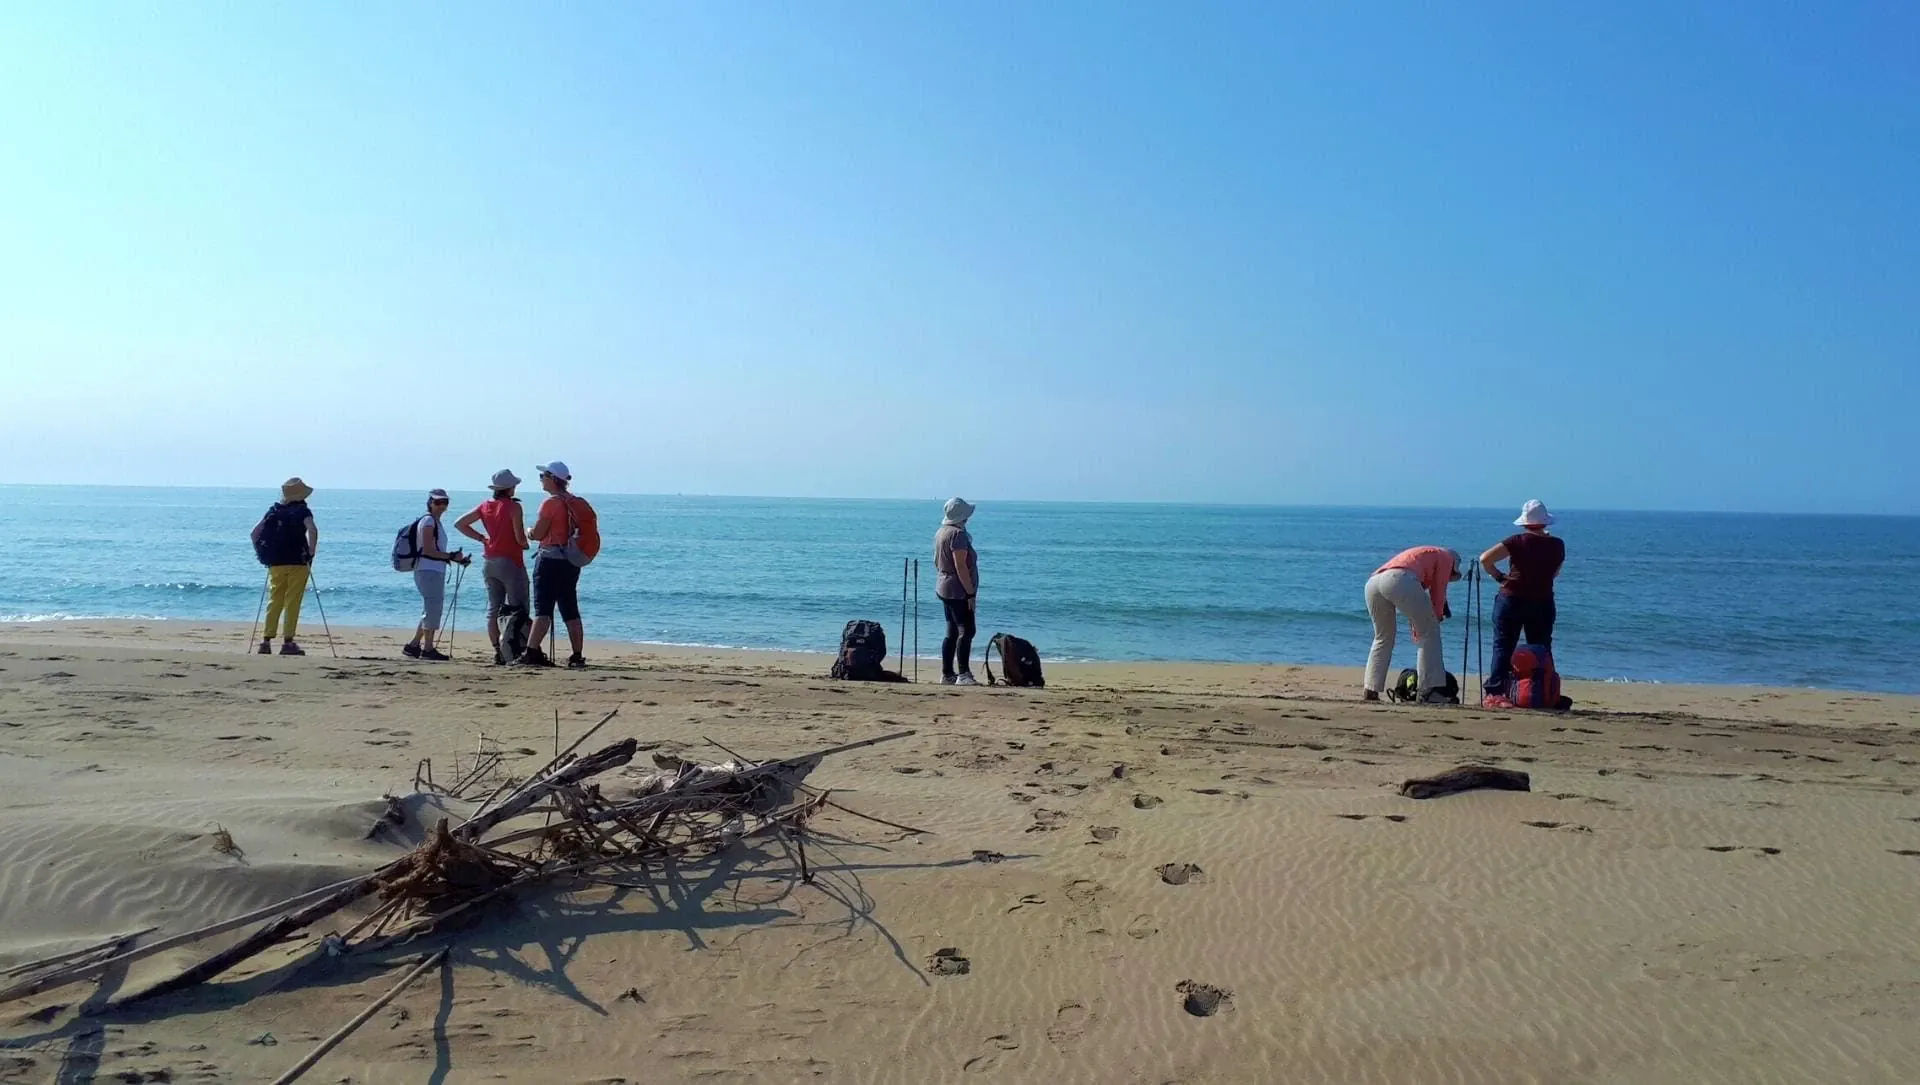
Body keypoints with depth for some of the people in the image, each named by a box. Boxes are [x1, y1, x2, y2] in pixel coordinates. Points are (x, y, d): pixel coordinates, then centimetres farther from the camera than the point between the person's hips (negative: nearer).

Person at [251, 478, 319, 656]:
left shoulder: (273, 511, 11)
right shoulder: (302, 511, -4)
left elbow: (255, 532, 10)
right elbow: (312, 530, -21)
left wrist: (260, 554, 15)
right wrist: (312, 553, -13)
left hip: (275, 563, 4)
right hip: (297, 563, -4)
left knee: (274, 602, 11)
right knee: (292, 603, -2)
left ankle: (266, 641, 8)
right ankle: (288, 643, -3)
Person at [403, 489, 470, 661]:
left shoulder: (435, 522, 20)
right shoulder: (428, 521, -9)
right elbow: (427, 550, -17)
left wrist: (456, 558, 12)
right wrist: (452, 556, -16)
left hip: (435, 571, 10)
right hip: (428, 571, -10)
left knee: (431, 611, 13)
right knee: (433, 609, -7)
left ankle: (413, 646, 18)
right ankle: (428, 649, -1)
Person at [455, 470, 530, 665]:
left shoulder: (485, 506, 7)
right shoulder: (514, 506, -11)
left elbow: (459, 524, 12)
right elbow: (520, 538, -16)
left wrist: (481, 538, 11)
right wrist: (526, 543, 6)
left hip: (489, 563, 6)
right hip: (510, 562, -6)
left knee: (493, 608, 9)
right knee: (518, 609, -1)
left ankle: (497, 651, 7)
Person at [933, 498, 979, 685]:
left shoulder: (941, 532, 13)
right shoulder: (957, 534, -17)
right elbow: (960, 566, -22)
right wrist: (970, 592, -19)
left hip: (944, 589, 10)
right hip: (958, 591, -10)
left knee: (952, 632, 13)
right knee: (966, 631, -12)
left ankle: (947, 674, 15)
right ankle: (963, 674, -17)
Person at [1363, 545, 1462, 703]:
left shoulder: (1419, 555, 42)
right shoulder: (1446, 557, 24)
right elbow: (1438, 596, 16)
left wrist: (1416, 632, 39)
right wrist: (1436, 620, 26)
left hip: (1372, 582, 7)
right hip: (1400, 580, -7)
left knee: (1382, 637, 24)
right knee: (1429, 633, 5)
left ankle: (1371, 689, 16)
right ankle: (1429, 691, -2)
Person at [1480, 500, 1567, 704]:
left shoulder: (1517, 542, -8)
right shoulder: (1557, 545, 2)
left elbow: (1485, 559, -14)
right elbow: (1555, 573, 15)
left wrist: (1498, 576, -2)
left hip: (1512, 599, -2)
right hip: (1543, 603, 2)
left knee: (1503, 646, 2)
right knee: (1541, 649, 10)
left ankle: (1496, 692, -4)